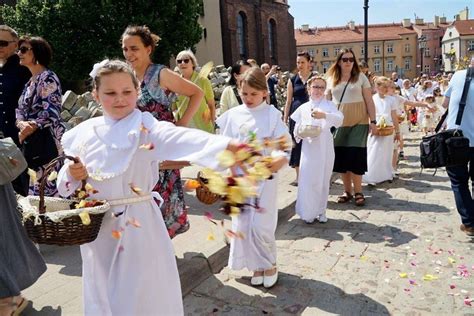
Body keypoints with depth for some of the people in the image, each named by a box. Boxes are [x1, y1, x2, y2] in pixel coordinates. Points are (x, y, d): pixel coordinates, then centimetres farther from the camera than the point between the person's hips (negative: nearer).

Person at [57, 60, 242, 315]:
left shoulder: (145, 127, -12)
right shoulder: (82, 133, 3)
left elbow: (181, 138, -31)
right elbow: (66, 183, 13)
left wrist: (229, 145, -48)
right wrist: (72, 175, -12)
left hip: (137, 224, -4)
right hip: (95, 227, 5)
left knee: (141, 293, 8)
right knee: (102, 296, 21)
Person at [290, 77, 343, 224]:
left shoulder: (329, 105, 3)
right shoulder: (303, 108, 8)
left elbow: (339, 119, -15)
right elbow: (297, 129, 9)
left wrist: (324, 115, -32)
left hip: (325, 149, 0)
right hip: (309, 149, 1)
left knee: (323, 180, 8)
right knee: (307, 180, -1)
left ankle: (321, 211, 23)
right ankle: (308, 213, 13)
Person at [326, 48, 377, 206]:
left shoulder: (361, 77, 2)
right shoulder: (331, 79, 8)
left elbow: (369, 101, 1)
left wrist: (373, 121, -5)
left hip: (358, 122, -2)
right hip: (338, 123, 3)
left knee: (355, 156, -5)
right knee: (342, 157, 5)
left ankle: (358, 192, 8)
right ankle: (347, 191, 17)